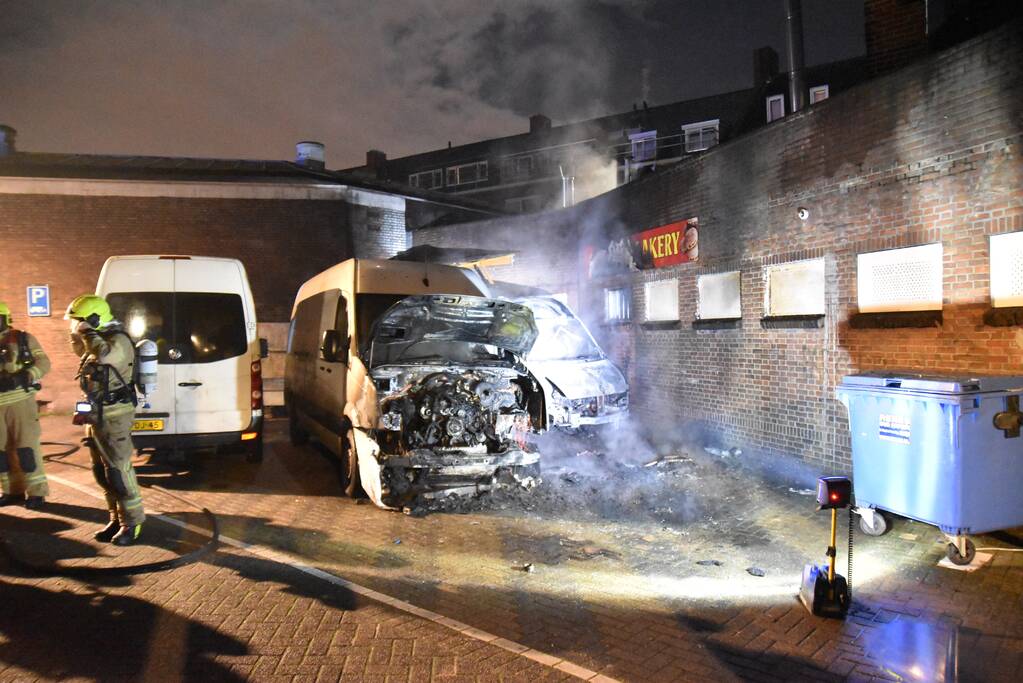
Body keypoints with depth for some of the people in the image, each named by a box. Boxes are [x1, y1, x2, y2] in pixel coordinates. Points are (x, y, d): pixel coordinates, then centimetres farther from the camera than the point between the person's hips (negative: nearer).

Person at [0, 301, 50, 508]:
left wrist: (26, 375, -19)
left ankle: (36, 492, -1)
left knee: (26, 446, -5)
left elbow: (43, 362, -3)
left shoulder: (23, 338, 2)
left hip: (21, 400, -5)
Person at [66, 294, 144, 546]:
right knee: (101, 470, 14)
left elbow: (104, 354, -38)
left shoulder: (118, 340, -15)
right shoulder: (100, 340, 14)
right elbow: (82, 353, 36)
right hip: (96, 414, 10)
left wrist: (87, 333, -22)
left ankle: (132, 523, 2)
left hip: (114, 415, -10)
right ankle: (117, 520, 23)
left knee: (118, 470, -7)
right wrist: (78, 336, 17)